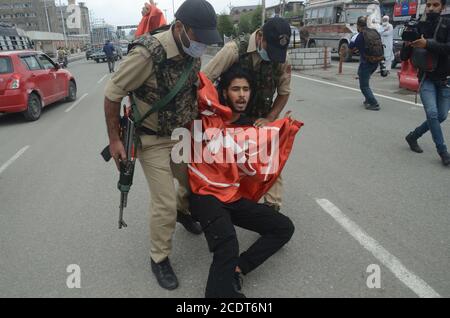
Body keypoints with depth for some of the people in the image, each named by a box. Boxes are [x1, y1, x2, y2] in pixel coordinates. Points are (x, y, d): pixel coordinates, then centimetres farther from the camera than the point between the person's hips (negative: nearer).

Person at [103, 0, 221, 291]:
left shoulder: (193, 53, -6)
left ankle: (182, 211, 52)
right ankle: (159, 258, 20)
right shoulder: (148, 54, -27)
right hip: (152, 140, -6)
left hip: (180, 135, 7)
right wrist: (114, 140, -14)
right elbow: (112, 94, -18)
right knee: (165, 203, -4)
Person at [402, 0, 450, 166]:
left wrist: (428, 44, -32)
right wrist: (407, 44, -19)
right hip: (427, 77, -1)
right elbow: (404, 56, 1)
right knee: (432, 113, -16)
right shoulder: (418, 27, 1)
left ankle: (413, 137, 25)